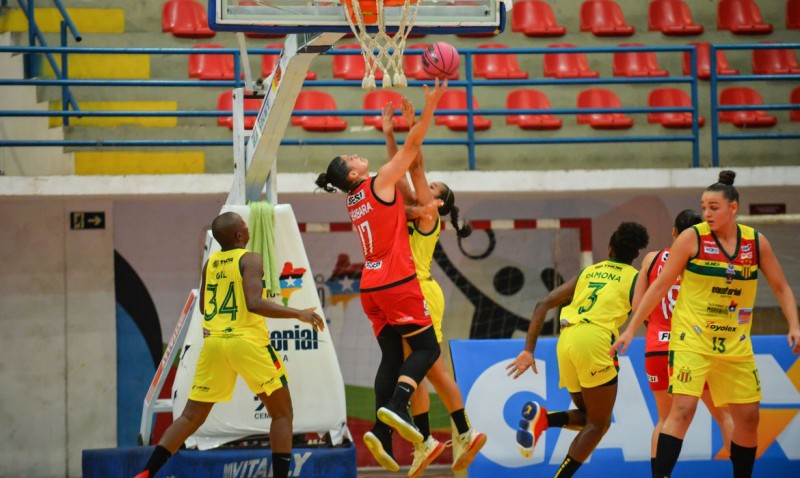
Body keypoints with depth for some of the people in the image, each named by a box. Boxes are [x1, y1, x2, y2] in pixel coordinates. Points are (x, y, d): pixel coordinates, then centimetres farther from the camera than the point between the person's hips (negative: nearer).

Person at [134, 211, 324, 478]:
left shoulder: (210, 263, 14)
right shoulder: (250, 260, -6)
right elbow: (254, 304, -20)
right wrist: (298, 314, -17)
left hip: (213, 342, 6)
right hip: (247, 340, -6)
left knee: (191, 417, 12)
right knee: (282, 413, 6)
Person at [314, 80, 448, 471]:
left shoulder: (354, 201, 16)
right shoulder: (379, 184, -4)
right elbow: (411, 147, -7)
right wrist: (430, 107, -6)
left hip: (372, 285, 8)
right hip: (397, 281, -8)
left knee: (392, 357, 8)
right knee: (427, 348, -1)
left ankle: (381, 432, -4)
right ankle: (395, 406, -23)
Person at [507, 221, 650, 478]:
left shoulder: (588, 271, 25)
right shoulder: (635, 278, 13)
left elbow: (543, 304, 18)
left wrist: (528, 350, 14)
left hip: (566, 340, 5)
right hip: (594, 338, -5)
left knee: (589, 417, 20)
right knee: (598, 424, 4)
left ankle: (541, 417, -6)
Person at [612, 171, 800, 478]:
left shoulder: (756, 242, 0)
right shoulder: (692, 238, -8)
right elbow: (660, 286, -3)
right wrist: (631, 329, -5)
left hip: (736, 345, 4)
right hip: (692, 340, -4)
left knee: (748, 418, 8)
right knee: (682, 410, -19)